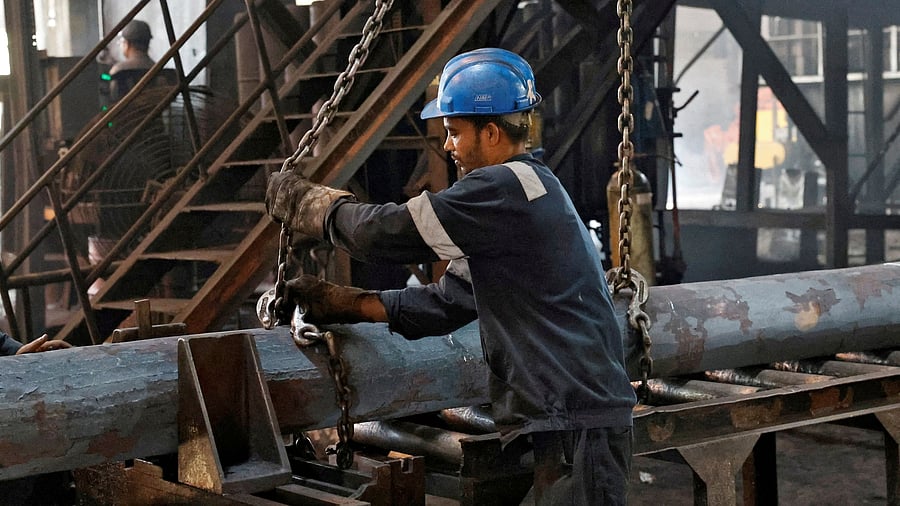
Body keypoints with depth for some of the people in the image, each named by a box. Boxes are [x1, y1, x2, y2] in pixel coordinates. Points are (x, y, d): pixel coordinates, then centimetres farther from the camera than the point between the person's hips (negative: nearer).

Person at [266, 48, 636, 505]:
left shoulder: (509, 187, -14)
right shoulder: (529, 189, 19)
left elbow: (388, 234, -15)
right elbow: (447, 301, 17)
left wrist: (303, 200, 1)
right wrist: (344, 303, 10)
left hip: (578, 424, -10)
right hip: (565, 418, 10)